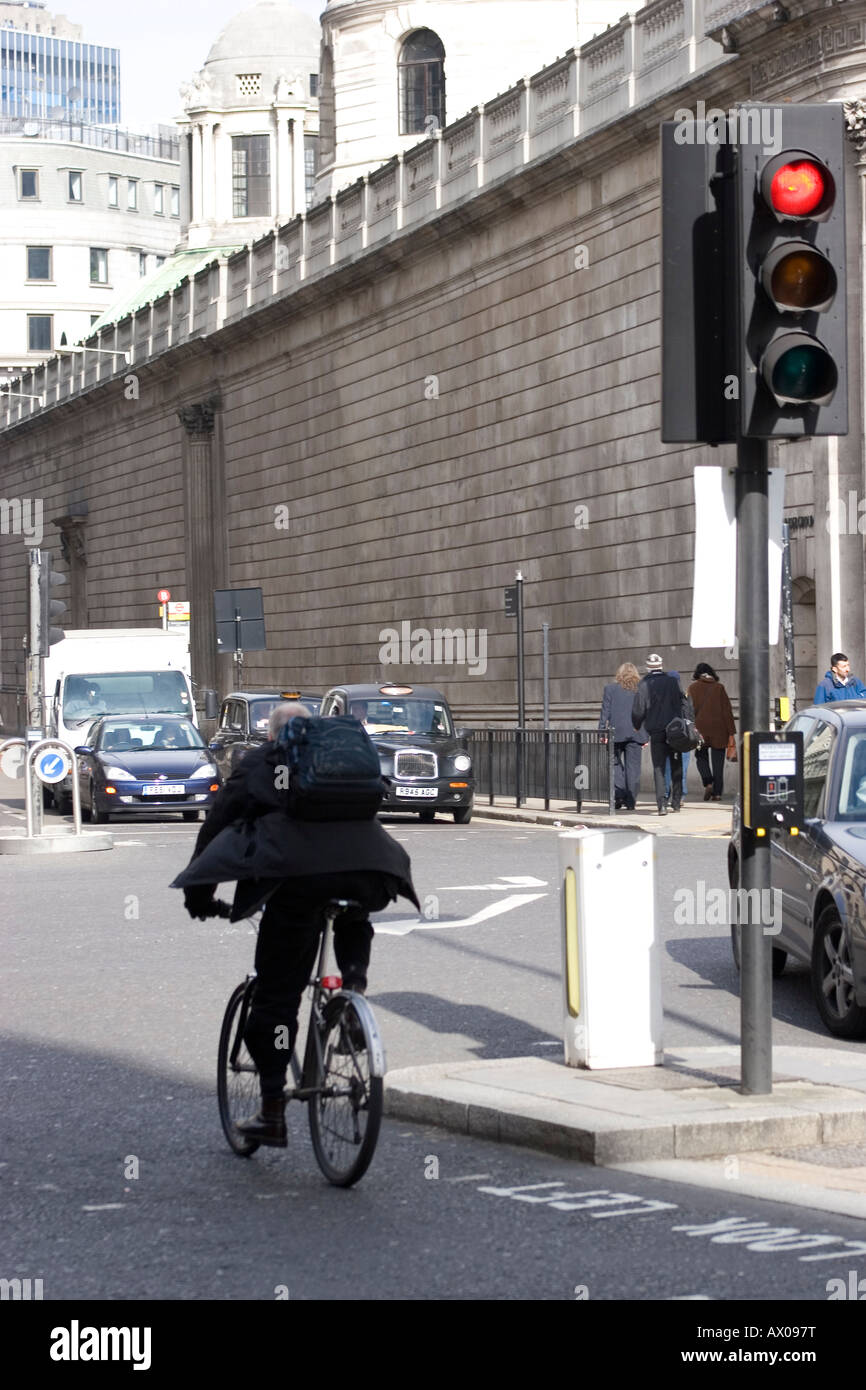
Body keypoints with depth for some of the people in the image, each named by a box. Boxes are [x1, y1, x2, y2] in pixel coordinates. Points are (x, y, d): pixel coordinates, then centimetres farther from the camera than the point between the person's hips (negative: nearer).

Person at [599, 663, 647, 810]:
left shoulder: (610, 689, 3)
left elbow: (605, 712, 0)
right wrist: (646, 735, 9)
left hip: (617, 732, -1)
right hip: (636, 734, 1)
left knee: (616, 764, 9)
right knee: (633, 766, 4)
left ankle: (619, 795, -8)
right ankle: (631, 801, 3)